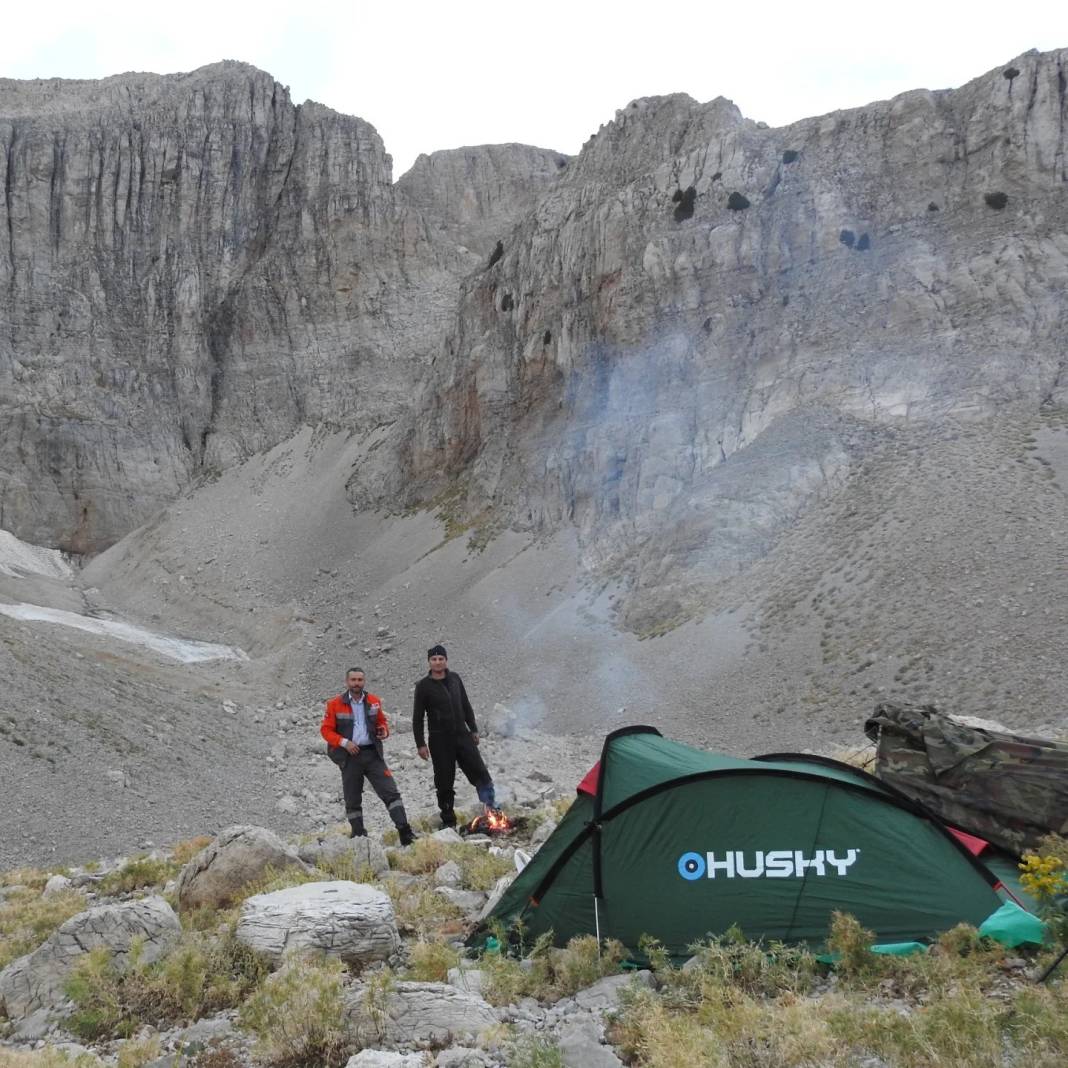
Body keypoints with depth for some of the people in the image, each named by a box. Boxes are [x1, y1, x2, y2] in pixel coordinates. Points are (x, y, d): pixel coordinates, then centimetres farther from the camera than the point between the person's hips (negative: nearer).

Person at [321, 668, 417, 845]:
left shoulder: (374, 702, 6)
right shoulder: (335, 704, -3)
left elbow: (382, 721, 19)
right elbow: (326, 730, -2)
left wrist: (384, 730, -4)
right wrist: (344, 742, -15)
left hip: (373, 754, 1)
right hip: (350, 757, -1)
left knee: (390, 792, -7)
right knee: (353, 800, 8)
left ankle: (405, 832, -8)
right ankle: (359, 836, 20)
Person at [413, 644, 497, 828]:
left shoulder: (455, 678, 7)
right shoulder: (423, 686, -5)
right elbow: (417, 718, -3)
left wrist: (474, 730, 15)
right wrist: (420, 744, -7)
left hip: (462, 735, 3)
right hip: (440, 740, -3)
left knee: (479, 772, -2)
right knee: (444, 782, 3)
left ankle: (492, 808, 9)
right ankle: (448, 821, 14)